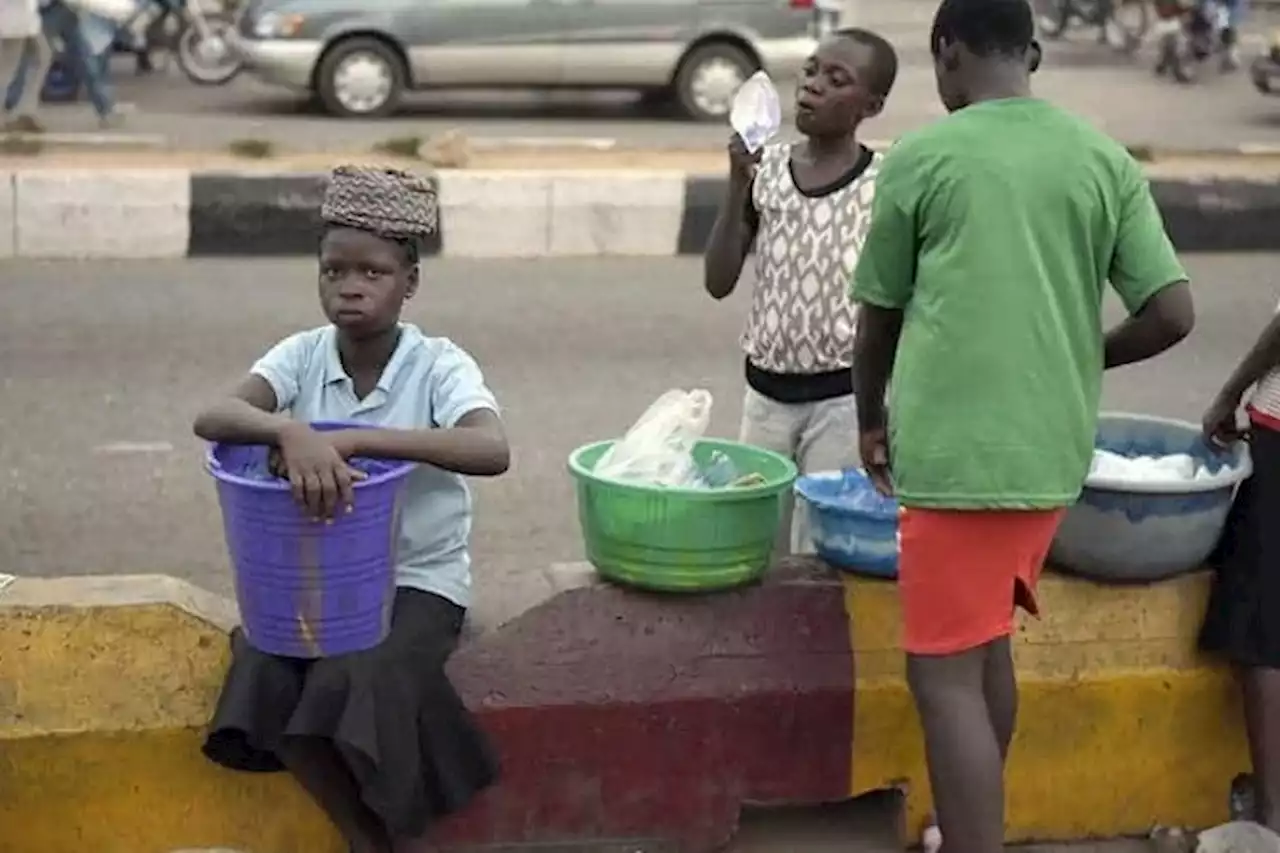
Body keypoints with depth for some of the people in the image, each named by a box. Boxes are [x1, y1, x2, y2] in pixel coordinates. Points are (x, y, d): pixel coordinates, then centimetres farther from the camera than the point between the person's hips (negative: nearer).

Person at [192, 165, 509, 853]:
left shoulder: (439, 364, -12)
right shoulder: (301, 356, -4)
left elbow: (492, 450, -33)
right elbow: (211, 418, -21)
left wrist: (350, 439, -38)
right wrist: (292, 433, -43)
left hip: (418, 578, -3)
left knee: (351, 683, -29)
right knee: (265, 681, -22)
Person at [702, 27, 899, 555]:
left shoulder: (884, 184, -8)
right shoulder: (765, 169, 0)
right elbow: (719, 283, -3)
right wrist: (737, 185, -13)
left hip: (842, 398, -3)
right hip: (766, 391, 3)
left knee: (819, 550, 1)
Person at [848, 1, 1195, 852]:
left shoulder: (922, 157, -5)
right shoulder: (1105, 159, 5)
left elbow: (879, 317, 4)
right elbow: (1173, 312, 0)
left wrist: (872, 419, 22)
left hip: (957, 452, -6)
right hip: (1054, 451, 6)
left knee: (945, 675, -2)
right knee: (986, 646, 22)